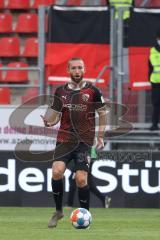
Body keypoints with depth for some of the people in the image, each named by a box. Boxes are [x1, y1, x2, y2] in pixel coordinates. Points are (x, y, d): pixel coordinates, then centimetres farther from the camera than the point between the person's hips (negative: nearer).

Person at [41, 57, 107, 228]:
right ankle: (58, 211, 0)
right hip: (64, 140, 2)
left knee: (81, 179, -10)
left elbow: (102, 114, 8)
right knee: (57, 171, -19)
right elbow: (55, 116, 12)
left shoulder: (92, 91, 1)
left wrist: (100, 137, 2)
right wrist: (49, 122, -11)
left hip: (84, 141, -2)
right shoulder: (61, 91, 8)